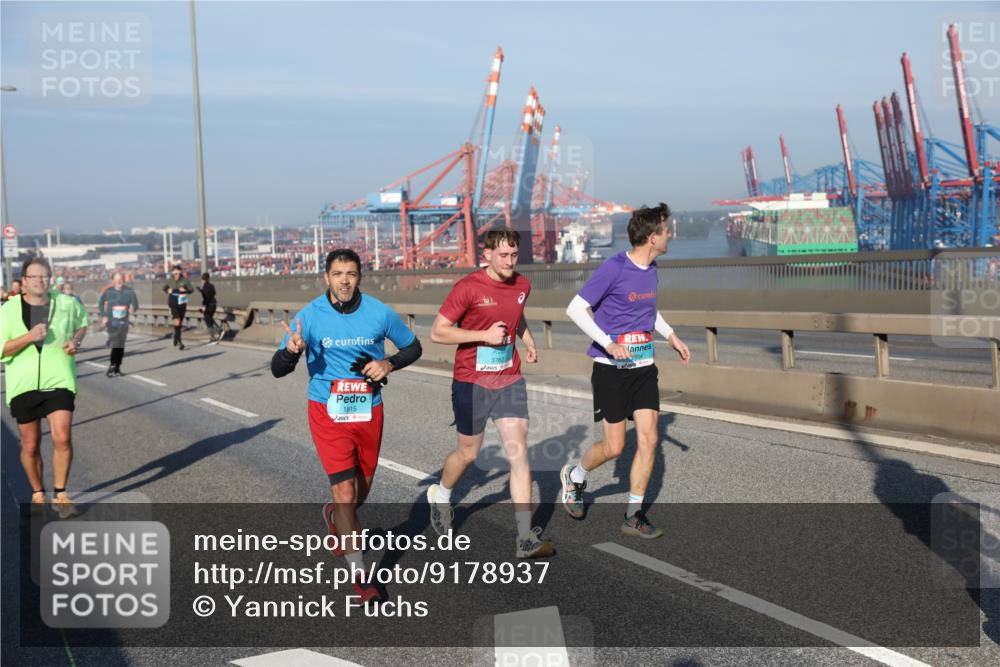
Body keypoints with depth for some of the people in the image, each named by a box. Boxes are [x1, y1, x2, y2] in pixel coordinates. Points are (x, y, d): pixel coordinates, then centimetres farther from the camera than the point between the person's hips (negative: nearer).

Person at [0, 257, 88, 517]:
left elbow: (83, 322, 22)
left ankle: (60, 494, 1)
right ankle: (37, 494, 29)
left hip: (59, 381, 0)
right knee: (30, 446, 8)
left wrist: (76, 340, 2)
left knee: (62, 439, -14)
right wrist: (29, 337, -21)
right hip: (23, 386, 1)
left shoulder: (67, 303, 1)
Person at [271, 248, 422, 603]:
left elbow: (413, 347, 7)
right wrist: (291, 351, -31)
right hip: (327, 411, -3)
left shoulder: (379, 313, -7)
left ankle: (335, 516, 53)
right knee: (344, 490, -12)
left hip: (369, 411, 3)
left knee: (362, 489, 17)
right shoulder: (309, 316, -11)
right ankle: (358, 573, 0)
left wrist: (388, 364, -13)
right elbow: (277, 370, -9)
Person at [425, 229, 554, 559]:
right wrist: (484, 335, -19)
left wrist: (527, 338, 8)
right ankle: (440, 496, 45)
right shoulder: (468, 287, -14)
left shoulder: (522, 285, 3)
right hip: (472, 382, -4)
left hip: (509, 381, 4)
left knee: (519, 453, -5)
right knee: (468, 453, 12)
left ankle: (526, 538, -2)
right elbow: (437, 332, -13)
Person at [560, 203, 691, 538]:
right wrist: (608, 343, -22)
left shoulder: (651, 268, 7)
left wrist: (671, 335, 14)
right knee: (613, 447, 0)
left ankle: (634, 515, 9)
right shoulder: (614, 268, -16)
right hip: (611, 369, -6)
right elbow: (575, 309, -15)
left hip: (643, 367, 6)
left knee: (649, 439, -2)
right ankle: (574, 476, 31)